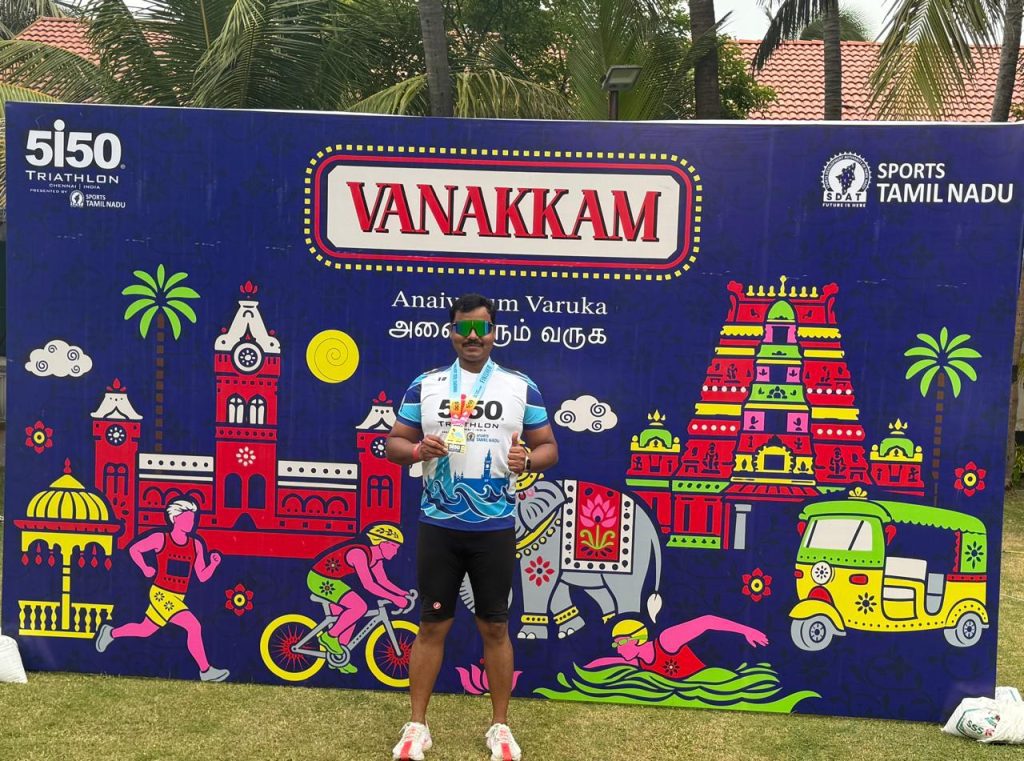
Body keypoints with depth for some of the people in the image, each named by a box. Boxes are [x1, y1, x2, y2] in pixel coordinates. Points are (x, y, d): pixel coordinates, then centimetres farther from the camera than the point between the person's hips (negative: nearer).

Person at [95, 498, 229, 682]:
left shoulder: (196, 545, 3)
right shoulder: (160, 539, -8)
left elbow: (202, 576, 4)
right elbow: (133, 549, 6)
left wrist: (214, 563, -13)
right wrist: (145, 569, -2)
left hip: (178, 598, 6)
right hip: (161, 594, -6)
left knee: (145, 630, 20)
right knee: (194, 626, -20)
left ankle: (111, 633, 44)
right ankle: (205, 670, -13)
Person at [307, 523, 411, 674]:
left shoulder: (376, 557, 2)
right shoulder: (360, 553, -27)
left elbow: (384, 581, 10)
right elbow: (368, 585, -31)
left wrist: (404, 593, -2)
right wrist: (394, 598, -30)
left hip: (330, 581, 10)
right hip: (320, 580, -10)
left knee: (349, 616, 9)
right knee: (360, 607, -19)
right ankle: (330, 636, -6)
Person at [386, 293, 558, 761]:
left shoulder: (521, 388, 2)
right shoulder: (424, 386, 3)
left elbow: (549, 447, 5)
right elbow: (394, 443, 7)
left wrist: (528, 460, -17)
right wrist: (417, 449, -15)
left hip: (495, 529, 0)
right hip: (438, 527, 1)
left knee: (495, 628, 9)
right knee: (431, 625, 8)